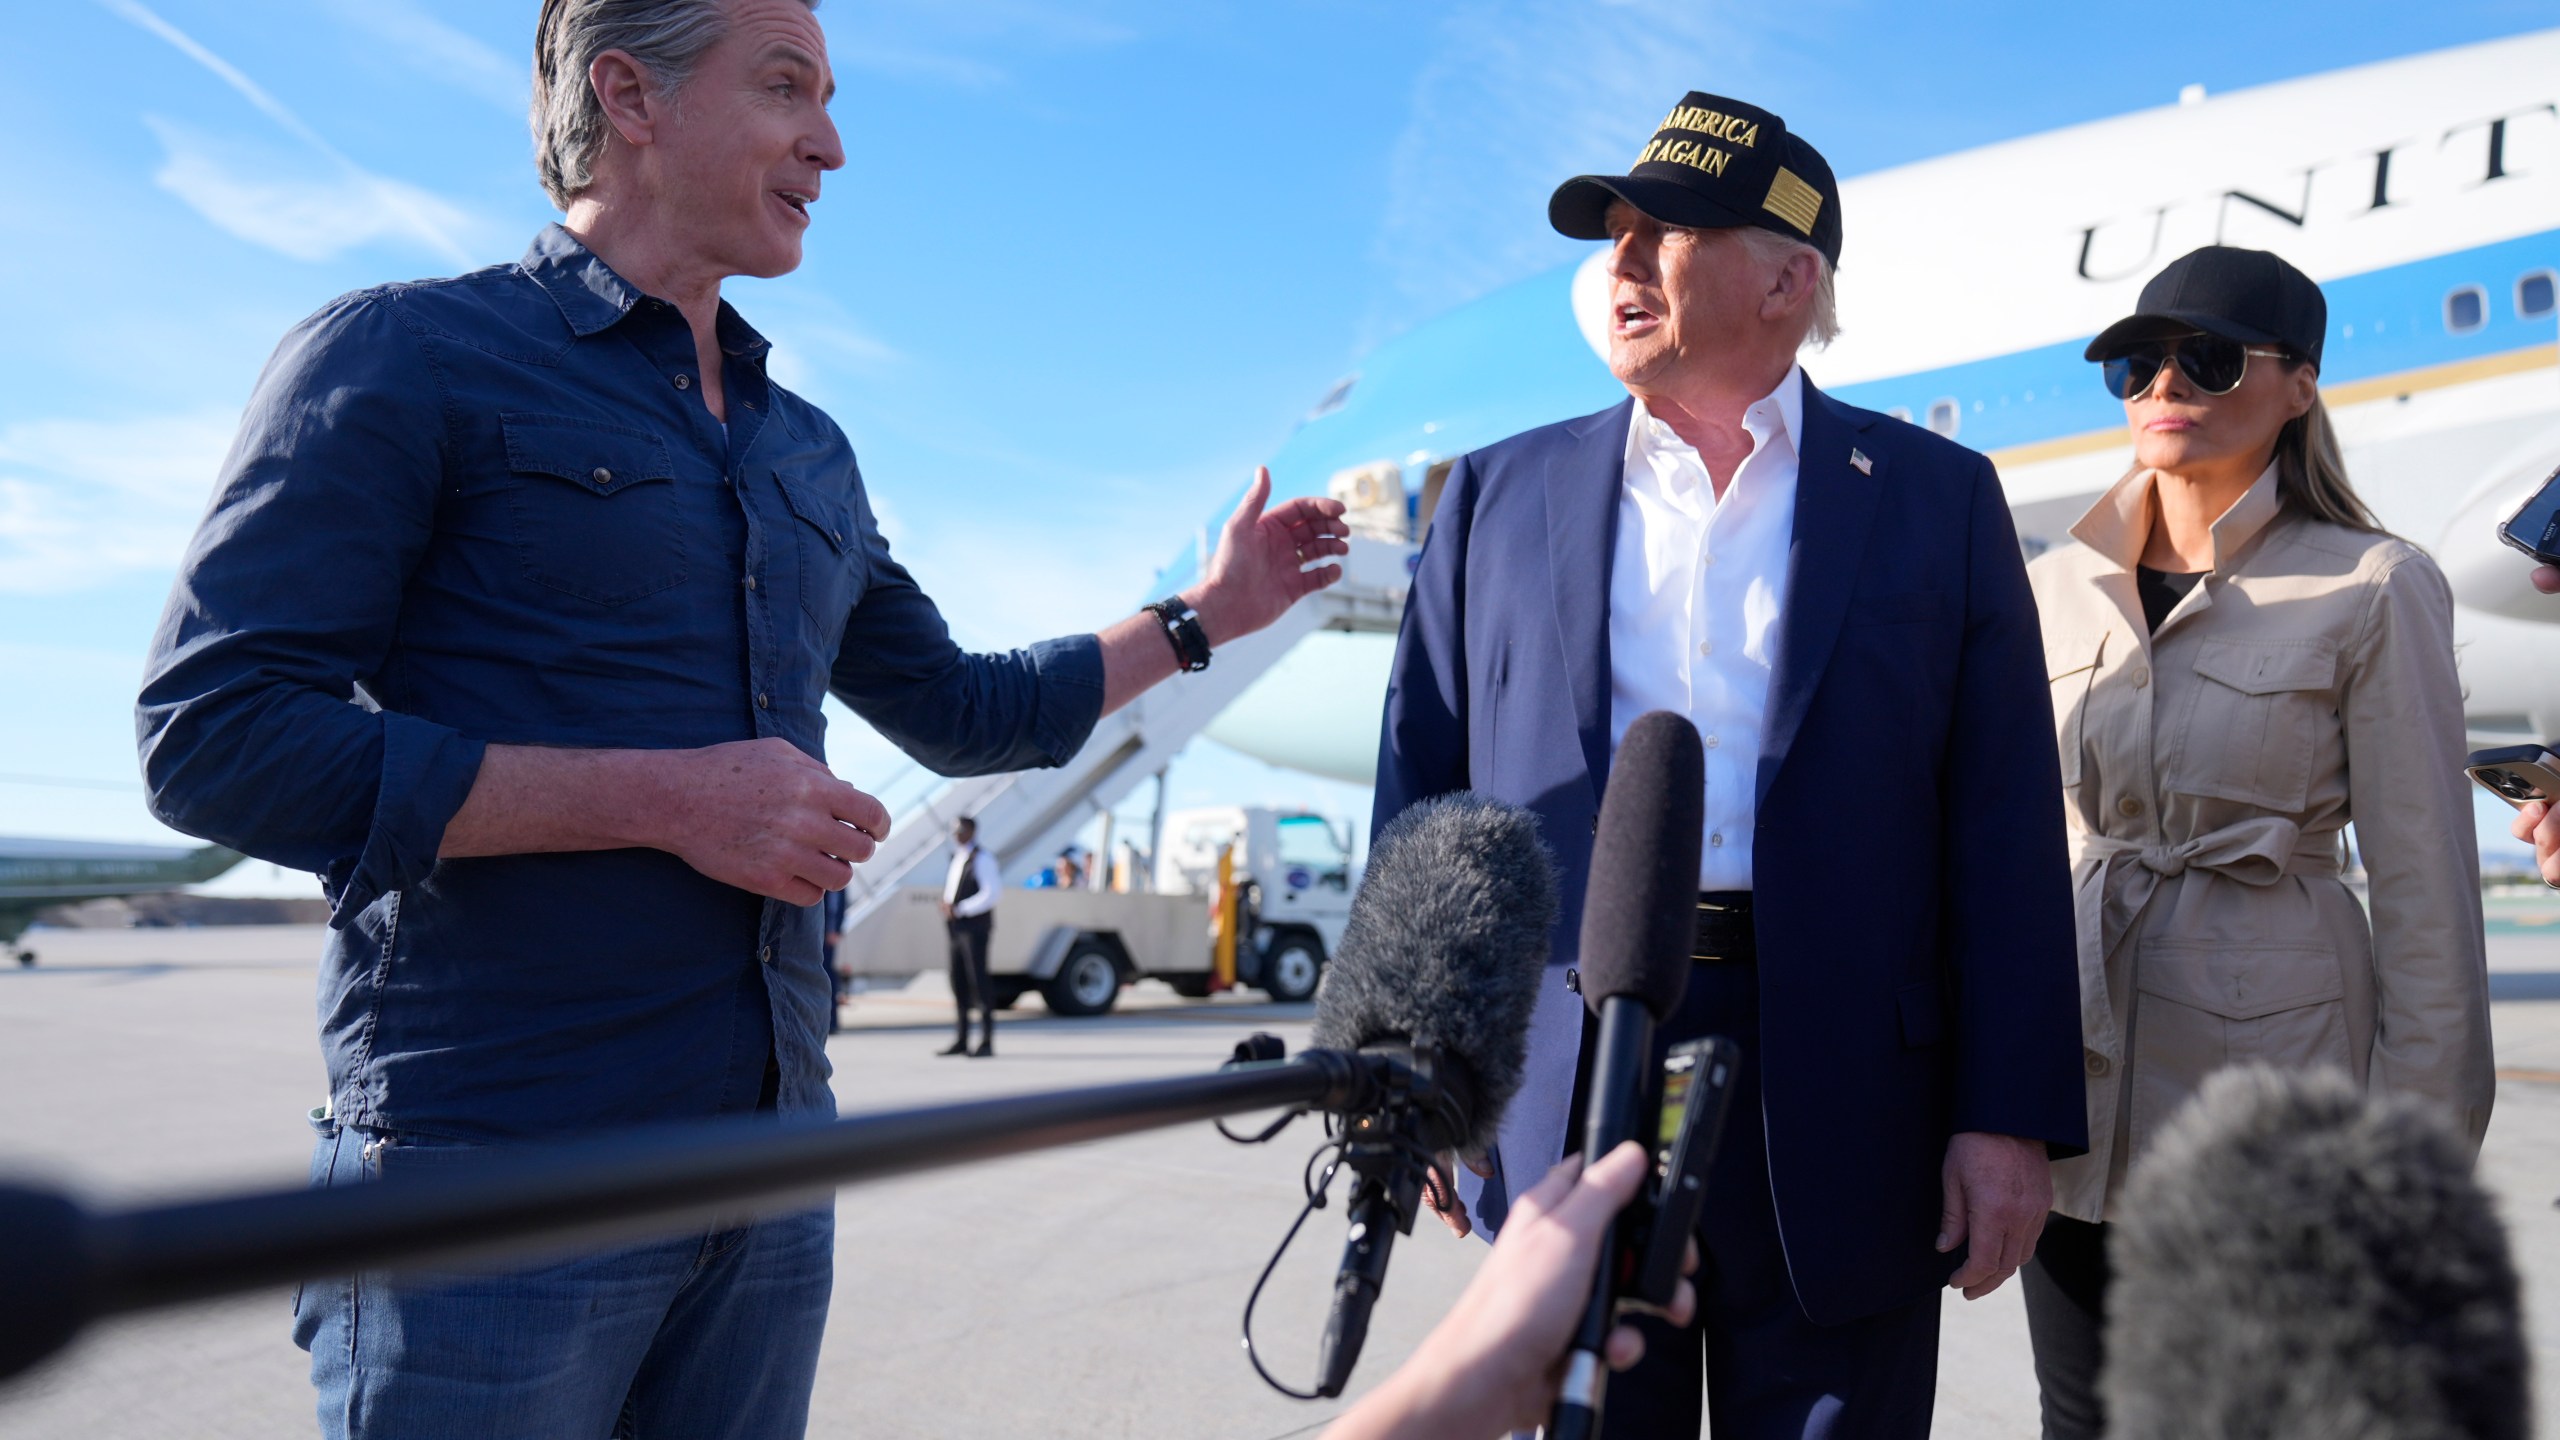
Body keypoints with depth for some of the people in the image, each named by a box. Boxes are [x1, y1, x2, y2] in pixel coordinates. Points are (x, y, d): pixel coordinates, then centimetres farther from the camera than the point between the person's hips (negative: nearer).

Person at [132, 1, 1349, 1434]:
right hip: (495, 1168, -6)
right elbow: (214, 736, -13)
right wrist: (666, 798, -18)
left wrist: (1206, 615, 20)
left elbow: (966, 712, 25)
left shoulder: (811, 456, 16)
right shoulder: (404, 354, -4)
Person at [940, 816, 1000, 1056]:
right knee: (958, 982, 8)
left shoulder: (981, 857, -9)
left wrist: (959, 909, -18)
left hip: (974, 927, -8)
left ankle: (987, 1041, -2)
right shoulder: (957, 857, 16)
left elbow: (992, 892, -17)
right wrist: (946, 904, 4)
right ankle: (961, 1040, 15)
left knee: (978, 981, -7)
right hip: (957, 928, 8)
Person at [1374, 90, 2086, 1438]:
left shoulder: (1936, 498, 5)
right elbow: (1421, 789, 7)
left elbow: (2005, 827, 0)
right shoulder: (1499, 496, 8)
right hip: (1557, 1106, 2)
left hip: (1840, 1115, -1)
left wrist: (2010, 1119, -6)